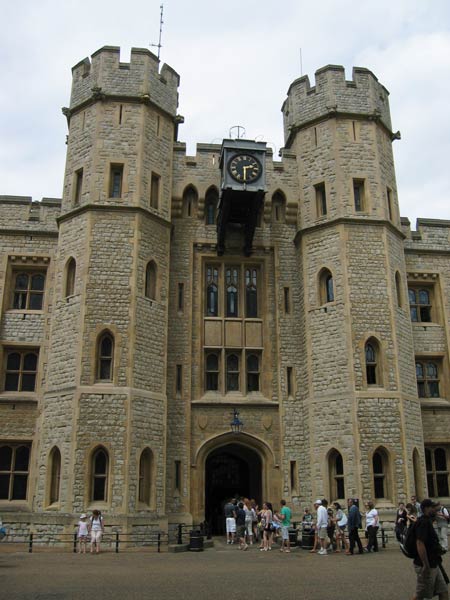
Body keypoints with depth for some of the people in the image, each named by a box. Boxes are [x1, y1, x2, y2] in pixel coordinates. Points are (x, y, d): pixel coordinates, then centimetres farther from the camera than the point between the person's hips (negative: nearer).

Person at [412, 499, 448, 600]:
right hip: (426, 566, -10)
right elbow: (420, 544, -29)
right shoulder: (423, 522, -20)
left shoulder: (427, 521, 13)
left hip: (433, 565, 10)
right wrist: (426, 566, -28)